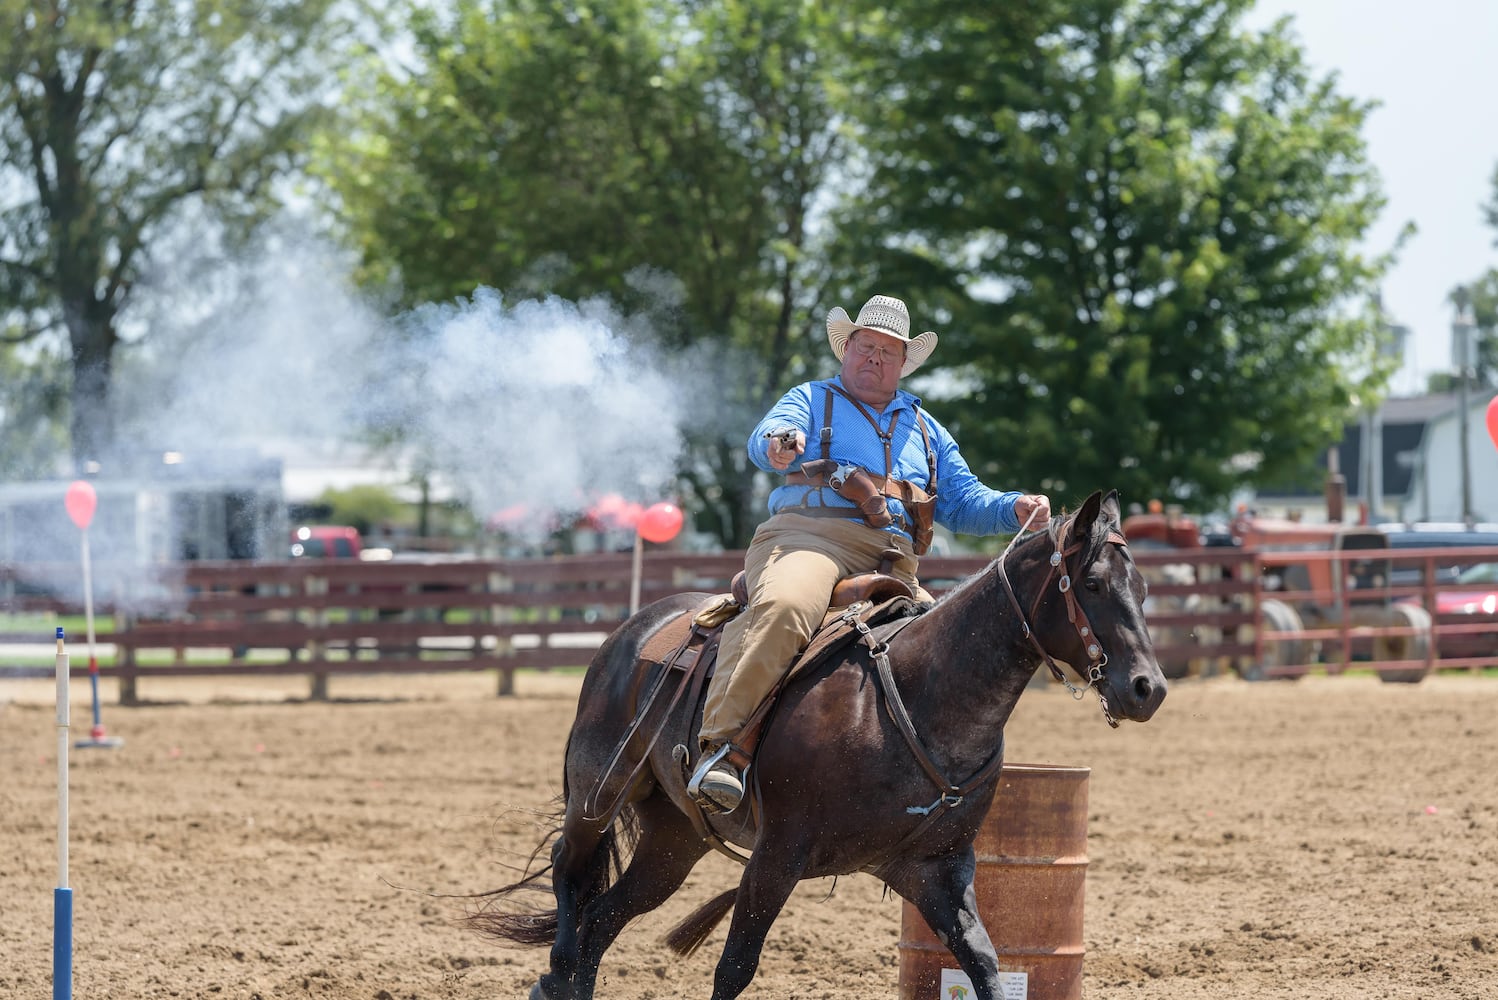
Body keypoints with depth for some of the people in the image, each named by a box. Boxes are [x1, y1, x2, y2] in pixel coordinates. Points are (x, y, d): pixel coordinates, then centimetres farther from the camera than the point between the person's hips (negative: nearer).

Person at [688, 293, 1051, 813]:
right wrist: (779, 442, -30)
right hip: (809, 538, -5)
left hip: (895, 568, 5)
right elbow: (765, 438, -4)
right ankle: (721, 746, -42)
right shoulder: (812, 400, 18)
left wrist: (1014, 509, 5)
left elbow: (964, 503, 27)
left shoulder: (925, 430, 31)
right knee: (785, 606, -38)